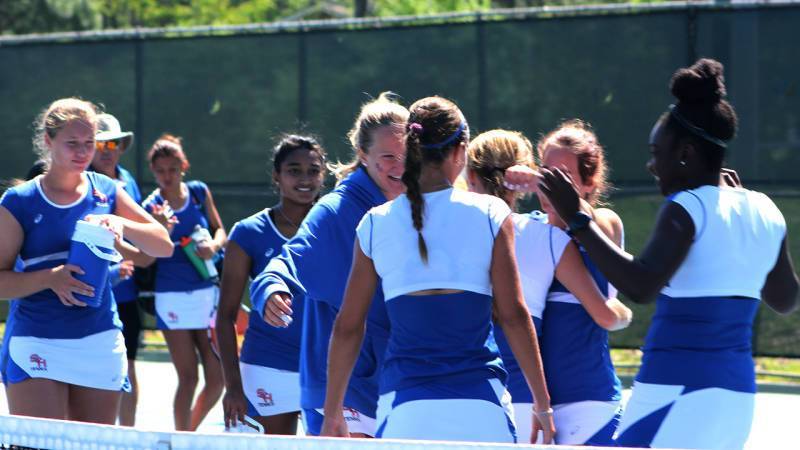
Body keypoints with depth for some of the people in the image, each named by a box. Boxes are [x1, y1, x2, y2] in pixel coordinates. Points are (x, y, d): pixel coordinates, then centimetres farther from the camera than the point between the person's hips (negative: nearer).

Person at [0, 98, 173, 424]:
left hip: (101, 344, 4)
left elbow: (164, 247, 6)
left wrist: (121, 224, -12)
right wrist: (51, 278, -21)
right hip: (36, 345, -4)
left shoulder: (106, 192, 8)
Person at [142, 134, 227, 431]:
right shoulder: (151, 207, -5)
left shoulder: (199, 192, 4)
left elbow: (219, 229, 14)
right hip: (173, 298, -4)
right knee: (188, 377, -6)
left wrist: (214, 245, -8)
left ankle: (190, 429, 23)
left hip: (207, 293, 4)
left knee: (218, 378, 2)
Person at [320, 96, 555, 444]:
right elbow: (513, 315, -2)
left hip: (403, 410, 1)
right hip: (478, 409, -1)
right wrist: (542, 403, 4)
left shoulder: (375, 224, 5)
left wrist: (332, 413, 16)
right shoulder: (490, 214, 0)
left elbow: (347, 327, 8)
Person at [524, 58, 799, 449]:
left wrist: (578, 221, -20)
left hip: (680, 391, -8)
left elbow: (641, 286, -25)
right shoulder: (763, 212, 11)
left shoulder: (686, 209, -12)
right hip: (738, 394, 8)